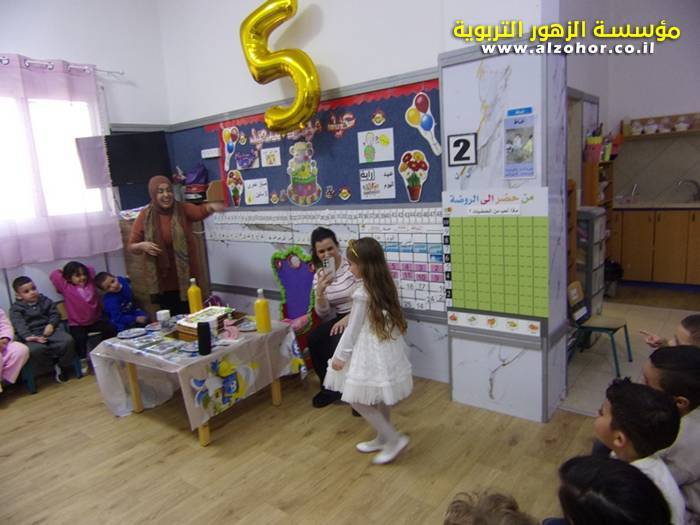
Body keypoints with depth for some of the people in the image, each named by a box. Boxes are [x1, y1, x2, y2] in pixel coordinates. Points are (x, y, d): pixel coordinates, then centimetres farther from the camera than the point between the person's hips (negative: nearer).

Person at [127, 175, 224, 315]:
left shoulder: (183, 209, -5)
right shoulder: (145, 216, -3)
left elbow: (201, 211, -27)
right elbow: (131, 247, 3)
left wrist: (211, 206, -50)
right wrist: (142, 246, -19)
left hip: (187, 278, 0)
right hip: (162, 281, 1)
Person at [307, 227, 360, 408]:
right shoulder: (318, 276, 3)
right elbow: (324, 314, -1)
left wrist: (349, 317, -23)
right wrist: (320, 292, -20)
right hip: (339, 319, 5)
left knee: (339, 343, -29)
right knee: (314, 339, -18)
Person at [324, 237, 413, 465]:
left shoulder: (362, 294, -21)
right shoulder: (386, 286, 3)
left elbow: (353, 329, -14)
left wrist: (340, 355, -4)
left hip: (372, 353, -9)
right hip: (386, 350, 9)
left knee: (357, 400, 2)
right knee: (380, 398, 20)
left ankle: (394, 439, 6)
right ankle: (382, 439, 35)